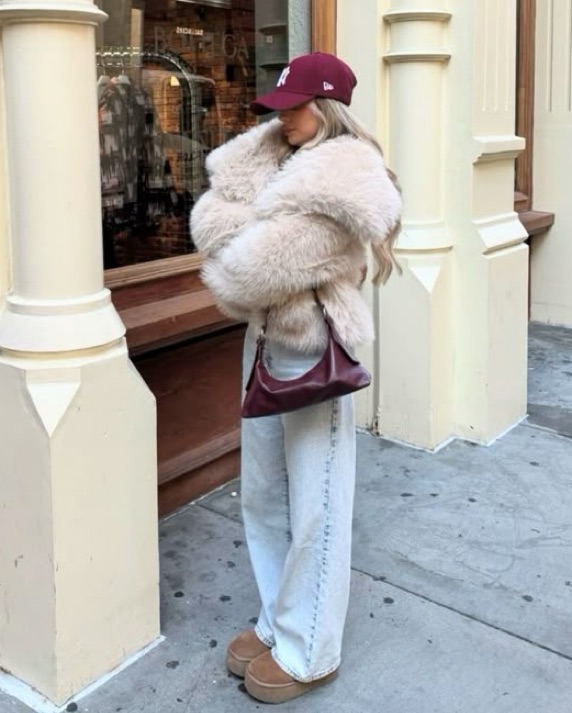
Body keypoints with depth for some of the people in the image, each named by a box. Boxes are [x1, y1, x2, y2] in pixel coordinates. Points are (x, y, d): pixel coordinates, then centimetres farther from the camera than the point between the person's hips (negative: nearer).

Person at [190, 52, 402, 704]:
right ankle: (278, 621, 34)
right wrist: (256, 239, -13)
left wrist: (239, 270, -5)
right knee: (262, 496, 16)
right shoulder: (271, 156, 11)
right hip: (263, 341, 9)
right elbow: (211, 218, 2)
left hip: (313, 352, -8)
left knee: (313, 509, 2)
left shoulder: (345, 175, -14)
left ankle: (307, 654, 18)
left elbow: (273, 262, -22)